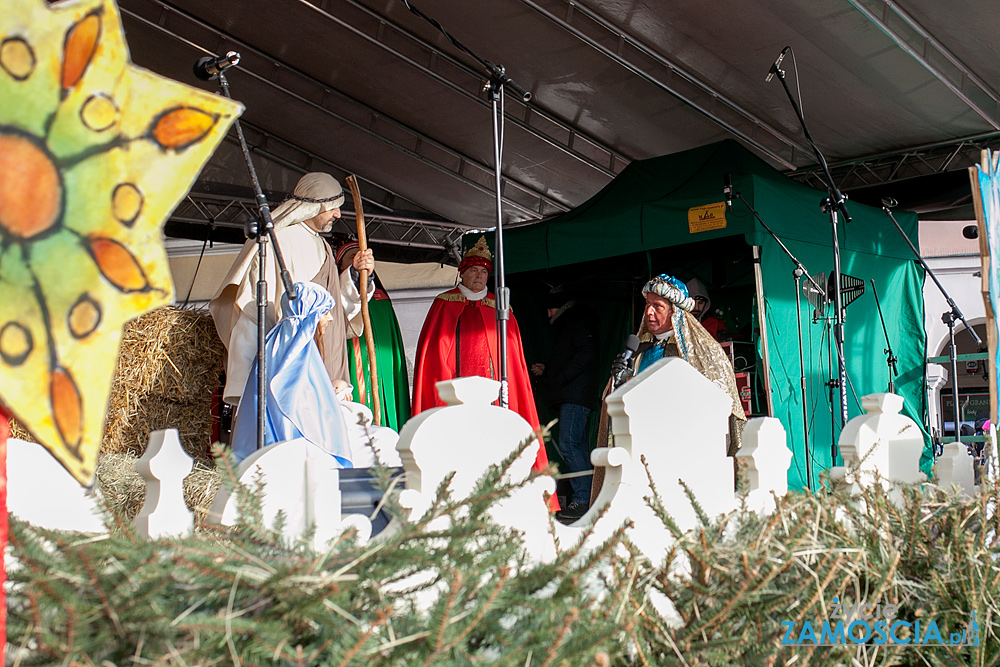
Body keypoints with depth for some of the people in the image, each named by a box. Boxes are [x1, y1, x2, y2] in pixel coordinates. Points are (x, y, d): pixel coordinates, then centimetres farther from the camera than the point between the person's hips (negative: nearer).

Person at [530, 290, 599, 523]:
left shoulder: (579, 322, -2)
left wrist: (560, 378, -17)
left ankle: (583, 500, -18)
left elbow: (586, 355, -16)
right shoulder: (564, 327, 27)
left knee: (568, 444, -17)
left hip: (577, 394, -10)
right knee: (578, 445, 6)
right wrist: (545, 370, 15)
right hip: (567, 396, 10)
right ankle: (589, 499, 6)